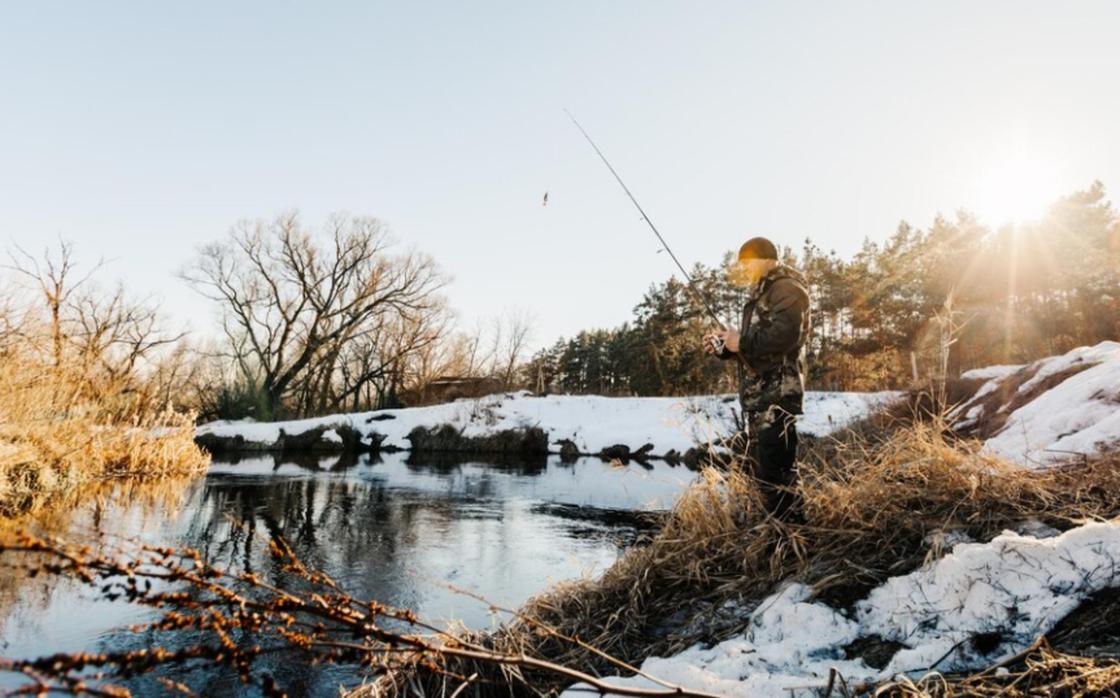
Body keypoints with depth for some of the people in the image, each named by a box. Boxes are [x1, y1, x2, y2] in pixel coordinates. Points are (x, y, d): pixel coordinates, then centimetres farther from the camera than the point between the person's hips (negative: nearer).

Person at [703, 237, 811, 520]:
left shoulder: (786, 288, -8)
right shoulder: (761, 294, 23)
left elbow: (784, 335, -24)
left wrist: (741, 342, -15)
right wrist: (724, 346, 10)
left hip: (777, 393, -11)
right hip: (759, 394, 11)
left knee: (775, 467, -12)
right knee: (760, 464, 15)